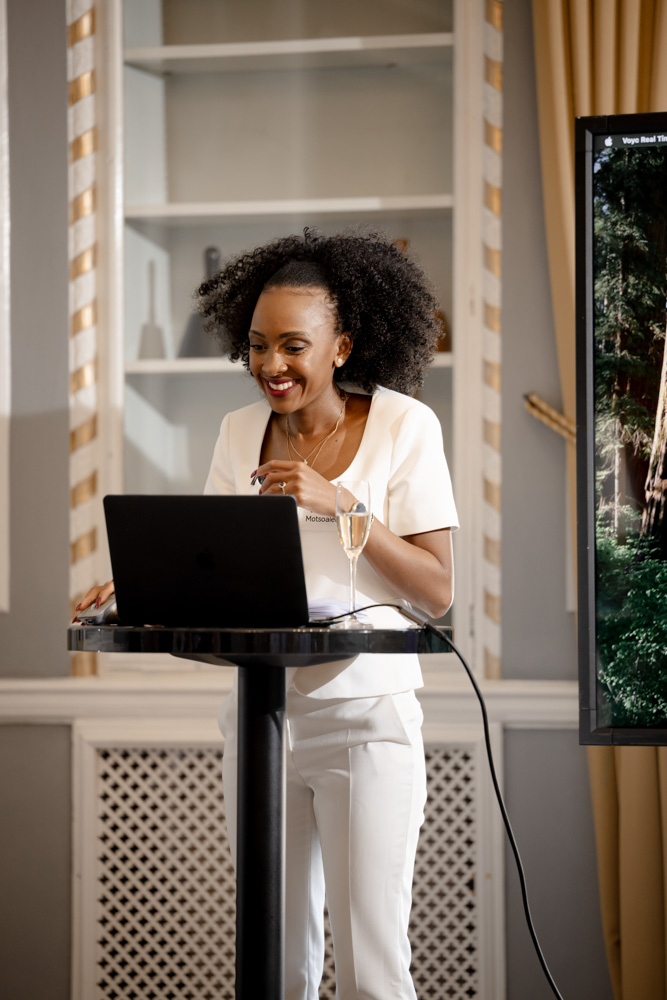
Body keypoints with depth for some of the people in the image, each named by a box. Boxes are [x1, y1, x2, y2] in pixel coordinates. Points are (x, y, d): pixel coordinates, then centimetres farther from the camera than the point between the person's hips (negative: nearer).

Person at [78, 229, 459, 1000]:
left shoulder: (402, 426, -5)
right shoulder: (241, 431, 9)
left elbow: (437, 590, -8)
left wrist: (338, 504, -17)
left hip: (365, 715, -4)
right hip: (259, 705, 4)